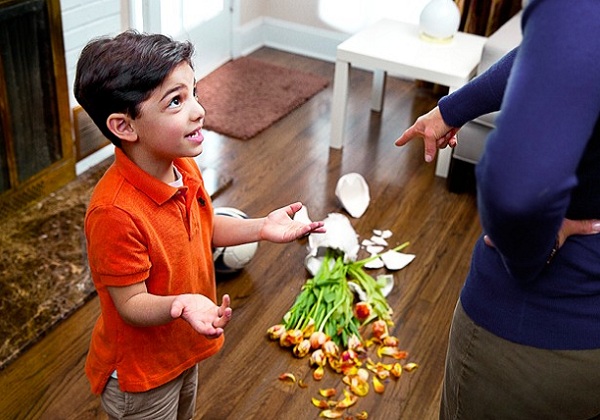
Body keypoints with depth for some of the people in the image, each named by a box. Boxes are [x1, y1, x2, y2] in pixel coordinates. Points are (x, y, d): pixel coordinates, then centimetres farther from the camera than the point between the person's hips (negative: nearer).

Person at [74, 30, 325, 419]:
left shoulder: (186, 168, -11)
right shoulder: (114, 213, -37)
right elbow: (131, 303, -28)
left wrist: (261, 228, -4)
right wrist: (181, 305, -47)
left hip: (182, 350, 8)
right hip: (140, 376, -8)